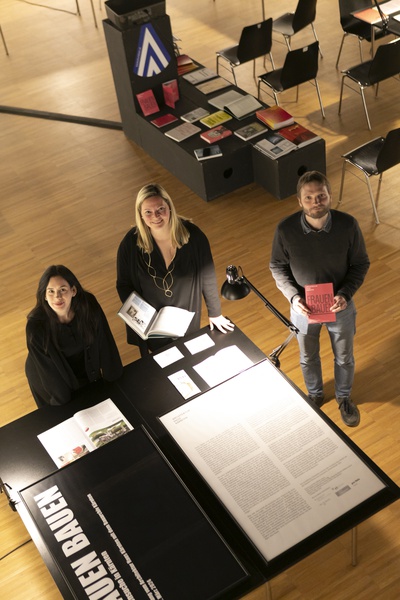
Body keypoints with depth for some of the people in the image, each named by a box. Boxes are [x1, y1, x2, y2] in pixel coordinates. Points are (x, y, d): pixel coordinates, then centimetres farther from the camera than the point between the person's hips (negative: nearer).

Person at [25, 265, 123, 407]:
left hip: (88, 370, 3)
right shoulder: (36, 325, -36)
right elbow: (47, 370, -24)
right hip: (57, 378, -3)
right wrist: (66, 405, -15)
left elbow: (105, 346, -18)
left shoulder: (88, 305, -30)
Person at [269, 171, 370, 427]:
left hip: (340, 307, 0)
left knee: (344, 358, 23)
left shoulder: (348, 225, -24)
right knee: (309, 358, 25)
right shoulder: (286, 229, -23)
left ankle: (344, 397, 54)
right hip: (304, 308, 0)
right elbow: (278, 267, -7)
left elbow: (361, 264, -9)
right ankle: (315, 394, 56)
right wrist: (293, 296, -21)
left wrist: (346, 294, -23)